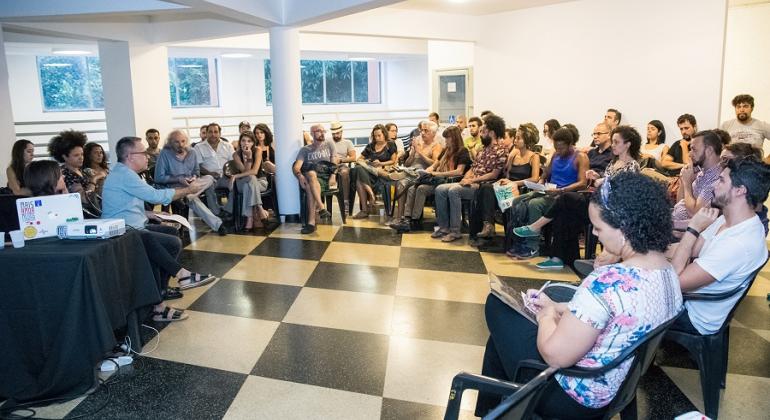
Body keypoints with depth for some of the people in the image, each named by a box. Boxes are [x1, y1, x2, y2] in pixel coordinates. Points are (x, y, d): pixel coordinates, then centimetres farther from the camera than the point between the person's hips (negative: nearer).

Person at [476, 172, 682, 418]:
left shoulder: (610, 282, -33)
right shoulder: (669, 271, -3)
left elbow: (554, 354, -28)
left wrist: (547, 316, -9)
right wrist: (557, 307, 6)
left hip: (574, 397, -9)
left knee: (498, 305, 9)